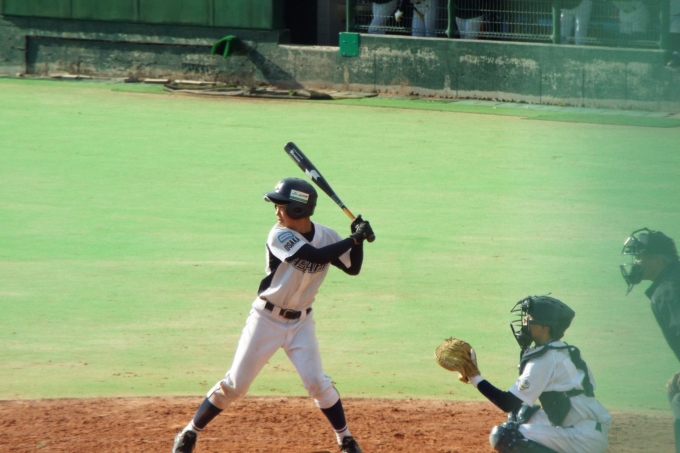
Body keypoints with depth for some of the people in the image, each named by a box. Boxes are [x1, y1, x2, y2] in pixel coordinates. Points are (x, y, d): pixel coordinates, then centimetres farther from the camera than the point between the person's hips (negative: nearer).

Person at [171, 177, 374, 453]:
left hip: (301, 322, 3)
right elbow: (317, 256, -32)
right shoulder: (279, 236, -20)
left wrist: (358, 241, -14)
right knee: (235, 383, -1)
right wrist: (354, 239, -29)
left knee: (317, 383, -8)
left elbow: (353, 268, 3)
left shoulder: (325, 236, -4)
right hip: (267, 319, -3)